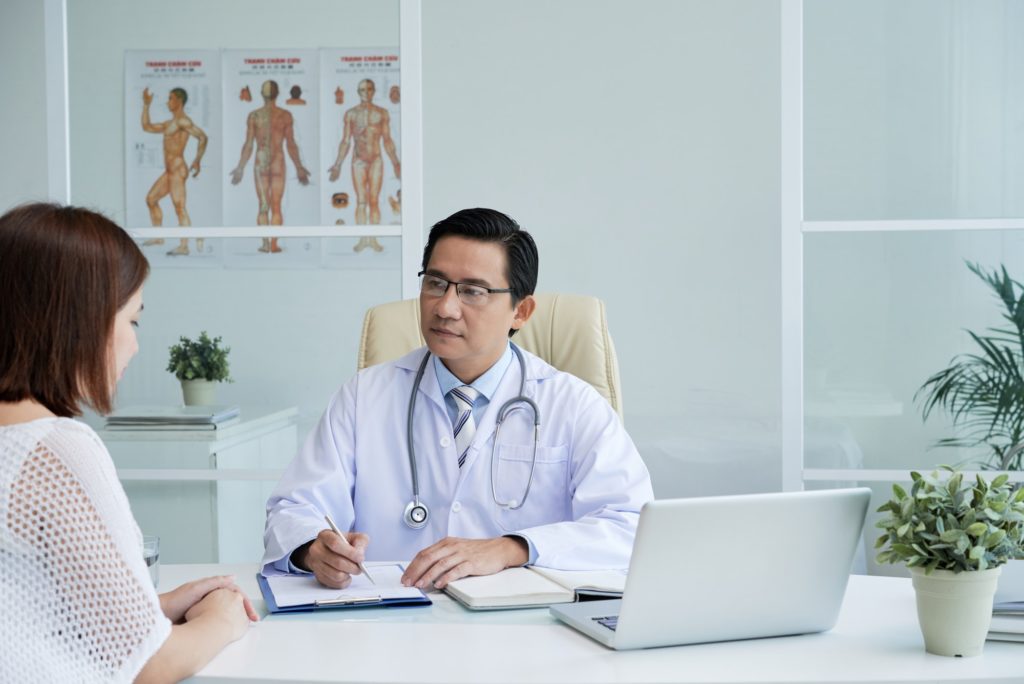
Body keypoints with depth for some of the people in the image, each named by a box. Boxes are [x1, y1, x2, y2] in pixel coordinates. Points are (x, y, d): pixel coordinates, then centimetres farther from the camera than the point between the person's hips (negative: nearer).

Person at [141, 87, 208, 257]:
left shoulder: (183, 121, -11)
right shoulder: (170, 123, 20)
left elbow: (202, 137, -22)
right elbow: (147, 127, 28)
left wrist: (197, 160, -24)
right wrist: (146, 105, 23)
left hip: (178, 170, -11)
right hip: (170, 172, 11)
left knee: (179, 207, -14)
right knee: (151, 198, 17)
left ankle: (184, 246, -17)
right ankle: (158, 236, 21)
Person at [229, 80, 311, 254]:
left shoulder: (253, 115, -2)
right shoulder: (286, 115, -4)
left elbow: (248, 145, -3)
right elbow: (291, 145, -5)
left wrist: (240, 168, 4)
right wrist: (299, 168, 4)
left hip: (260, 163, 1)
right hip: (278, 163, -1)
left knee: (263, 206, 7)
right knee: (276, 207, 4)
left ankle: (265, 243, 1)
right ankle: (274, 244, -1)